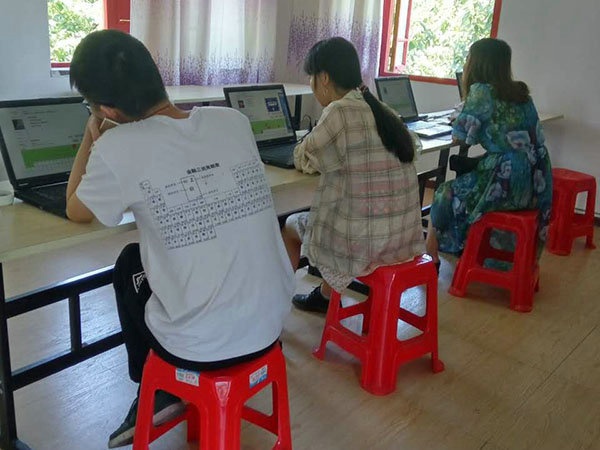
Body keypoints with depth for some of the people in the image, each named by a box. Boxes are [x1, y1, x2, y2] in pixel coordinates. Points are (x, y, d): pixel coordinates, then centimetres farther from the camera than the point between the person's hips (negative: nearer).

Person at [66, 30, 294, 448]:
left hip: (199, 348, -4)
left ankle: (158, 391, 33)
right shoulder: (234, 120, -3)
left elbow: (76, 211, 5)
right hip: (271, 325, 5)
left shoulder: (119, 148, -17)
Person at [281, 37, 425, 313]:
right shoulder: (382, 111, 7)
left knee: (290, 226, 20)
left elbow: (303, 160, -7)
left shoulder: (340, 112, -17)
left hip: (364, 242, -7)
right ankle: (326, 297, 43)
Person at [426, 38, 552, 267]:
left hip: (507, 183, -8)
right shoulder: (521, 92, 12)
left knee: (445, 194, 11)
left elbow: (459, 137, -5)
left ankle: (430, 259, 21)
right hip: (535, 181, 8)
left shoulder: (481, 91, -9)